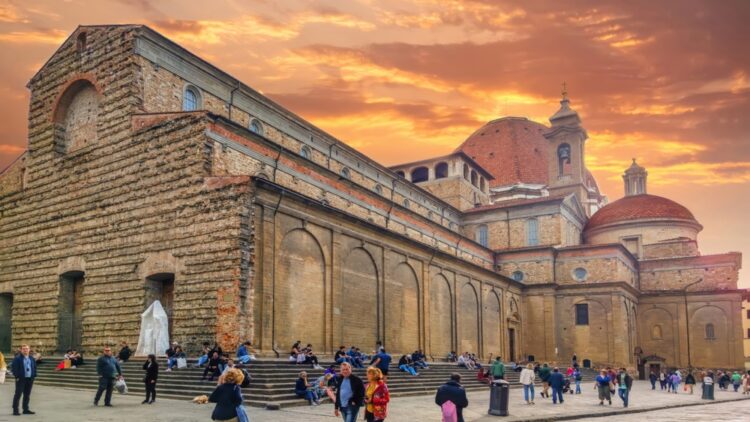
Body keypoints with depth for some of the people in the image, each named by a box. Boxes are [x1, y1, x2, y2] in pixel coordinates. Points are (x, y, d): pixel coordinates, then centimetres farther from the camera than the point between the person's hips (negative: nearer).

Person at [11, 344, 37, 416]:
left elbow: (34, 367, 18)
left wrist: (33, 376, 9)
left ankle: (26, 409, 17)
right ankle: (15, 410, 3)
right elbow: (13, 368, -9)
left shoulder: (32, 359, 12)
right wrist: (17, 376, -14)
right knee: (18, 394, -3)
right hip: (21, 379, -5)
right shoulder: (17, 358, -6)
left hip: (30, 379, 5)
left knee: (27, 395, 9)